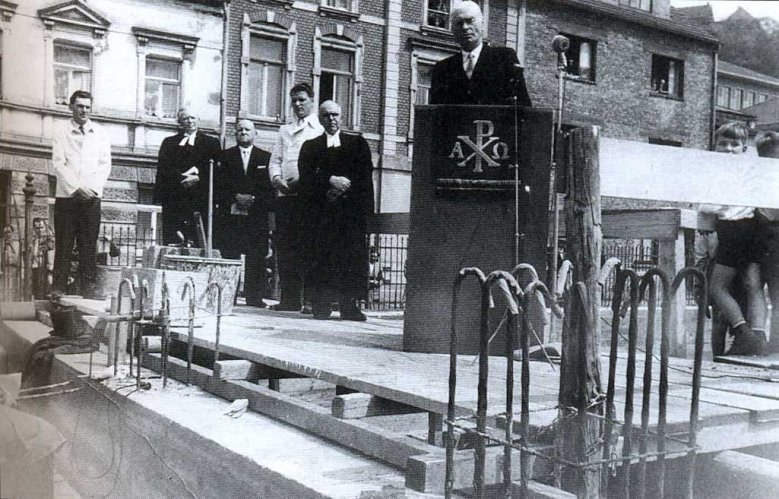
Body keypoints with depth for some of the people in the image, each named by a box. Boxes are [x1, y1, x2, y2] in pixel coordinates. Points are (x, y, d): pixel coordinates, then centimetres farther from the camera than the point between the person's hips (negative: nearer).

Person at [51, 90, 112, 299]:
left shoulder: (100, 133, 10)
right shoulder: (61, 131, 5)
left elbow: (105, 165, 6)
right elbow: (58, 164, -3)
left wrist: (93, 187, -8)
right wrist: (77, 188, -12)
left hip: (92, 197, 2)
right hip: (66, 196, -1)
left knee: (89, 243, 0)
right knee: (63, 244, -1)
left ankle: (89, 286, 3)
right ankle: (58, 288, 2)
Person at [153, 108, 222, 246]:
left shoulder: (211, 143, 14)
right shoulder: (169, 142, 20)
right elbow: (163, 170, 10)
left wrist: (198, 177, -10)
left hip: (200, 200, -1)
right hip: (173, 200, 2)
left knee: (199, 243, -9)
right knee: (171, 241, -5)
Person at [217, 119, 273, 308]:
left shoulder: (265, 157, 12)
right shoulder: (226, 156, 12)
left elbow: (270, 188, 6)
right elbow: (221, 185, 5)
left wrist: (254, 200, -8)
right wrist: (236, 197, -10)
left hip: (256, 216, 0)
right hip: (231, 215, 0)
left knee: (256, 258, -3)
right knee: (229, 257, -4)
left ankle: (254, 297, 2)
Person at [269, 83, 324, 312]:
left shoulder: (321, 130, 6)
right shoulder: (285, 130, 23)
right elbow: (275, 161, 18)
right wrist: (277, 178, -3)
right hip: (285, 194, 5)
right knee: (285, 247, 2)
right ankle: (289, 297, 6)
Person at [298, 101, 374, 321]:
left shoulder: (358, 143, 16)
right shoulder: (310, 146, 16)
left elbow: (365, 175, 5)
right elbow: (306, 178, 2)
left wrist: (344, 186, -10)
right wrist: (331, 181, -14)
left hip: (352, 209, 0)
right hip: (321, 211, 0)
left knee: (352, 256, -6)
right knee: (321, 257, -5)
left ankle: (349, 306, -4)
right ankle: (320, 306, -3)